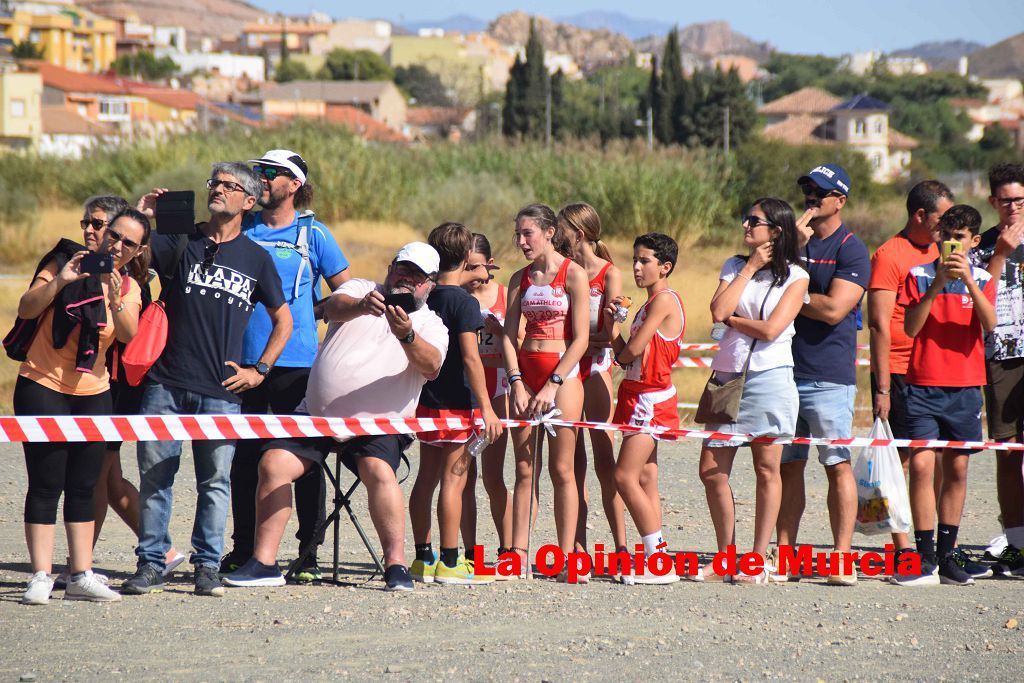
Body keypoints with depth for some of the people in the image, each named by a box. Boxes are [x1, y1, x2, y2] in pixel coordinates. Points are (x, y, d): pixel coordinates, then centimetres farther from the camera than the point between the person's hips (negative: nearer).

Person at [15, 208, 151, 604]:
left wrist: (115, 298, -28)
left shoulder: (130, 288, 7)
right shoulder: (67, 262, -2)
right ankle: (41, 576, -8)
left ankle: (81, 576, 8)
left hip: (92, 393, 4)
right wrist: (60, 281, -24)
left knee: (83, 488, 5)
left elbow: (129, 335, -12)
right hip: (42, 386, -4)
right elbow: (25, 310, -11)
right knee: (46, 485, -8)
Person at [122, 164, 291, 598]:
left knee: (215, 482, 1)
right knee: (154, 476, 0)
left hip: (221, 391, 0)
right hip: (166, 383, 0)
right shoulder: (180, 243, 7)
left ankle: (207, 566, 10)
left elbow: (283, 321, 16)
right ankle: (151, 565, 7)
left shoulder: (256, 258, 9)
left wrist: (259, 370, 7)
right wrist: (139, 215, -14)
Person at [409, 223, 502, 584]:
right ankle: (449, 563, -6)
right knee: (453, 479, -6)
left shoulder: (425, 298, 8)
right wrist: (486, 408, -19)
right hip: (457, 403, -7)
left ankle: (423, 558, 15)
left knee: (426, 476, 11)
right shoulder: (464, 301, -13)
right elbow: (470, 357, -18)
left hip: (426, 401, 7)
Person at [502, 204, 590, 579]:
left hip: (563, 372, -5)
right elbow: (509, 336, 7)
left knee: (561, 469, -3)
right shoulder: (520, 279, 11)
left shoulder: (573, 274, -5)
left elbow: (580, 339, -9)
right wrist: (517, 384, -7)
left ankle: (566, 556, 0)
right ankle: (518, 554, 3)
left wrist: (552, 386, -14)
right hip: (525, 373, 5)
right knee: (524, 468, 3)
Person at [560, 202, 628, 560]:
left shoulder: (609, 273, -2)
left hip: (595, 366, -4)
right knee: (573, 461, 4)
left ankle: (621, 545, -3)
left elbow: (610, 333, -10)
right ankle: (578, 548, 6)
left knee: (604, 459, -6)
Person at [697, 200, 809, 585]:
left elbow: (770, 329, -12)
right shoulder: (734, 267, 12)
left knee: (767, 470, 0)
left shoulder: (795, 277, -1)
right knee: (711, 470, 2)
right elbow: (718, 312, -5)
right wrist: (750, 268, -2)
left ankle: (758, 562, 4)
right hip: (727, 377, 5)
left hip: (769, 378, -5)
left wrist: (732, 318, -1)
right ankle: (726, 559, 13)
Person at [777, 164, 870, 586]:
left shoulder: (851, 251, -3)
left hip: (829, 376, -6)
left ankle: (842, 560, -5)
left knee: (838, 465, -5)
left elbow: (834, 309, -14)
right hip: (784, 370, 6)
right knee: (788, 466, 7)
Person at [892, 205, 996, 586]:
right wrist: (936, 285, -14)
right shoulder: (919, 275, 5)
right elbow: (910, 327, -6)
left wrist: (968, 278, -20)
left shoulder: (981, 279, 7)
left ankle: (946, 554, 14)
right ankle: (925, 558, -10)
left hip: (965, 386, 2)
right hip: (924, 384, -2)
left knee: (957, 469, 6)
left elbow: (989, 324, -10)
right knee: (921, 465, -12)